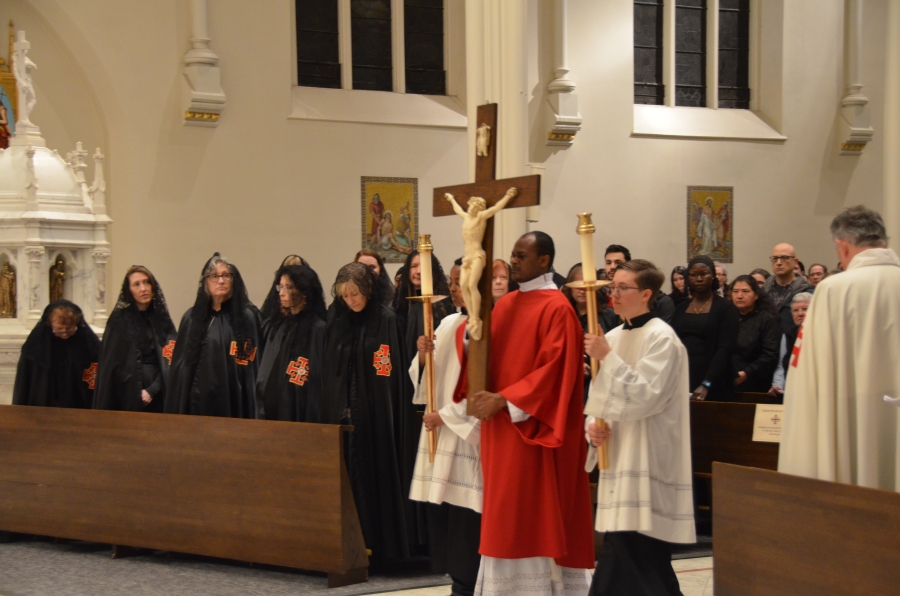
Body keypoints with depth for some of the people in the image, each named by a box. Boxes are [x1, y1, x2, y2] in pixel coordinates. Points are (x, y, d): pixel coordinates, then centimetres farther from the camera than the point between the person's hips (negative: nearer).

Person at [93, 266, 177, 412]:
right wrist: (105, 406, -7)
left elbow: (169, 362, 2)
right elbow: (110, 365, -2)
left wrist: (151, 390, -10)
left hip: (157, 398, 2)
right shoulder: (119, 320, 0)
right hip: (126, 396, -2)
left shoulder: (162, 320, 7)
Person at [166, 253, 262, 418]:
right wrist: (176, 411, 3)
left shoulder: (248, 317, 2)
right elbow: (181, 366, 10)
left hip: (236, 403, -2)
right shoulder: (192, 317, 11)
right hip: (199, 402, 2)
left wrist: (257, 412, -11)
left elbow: (256, 367, -3)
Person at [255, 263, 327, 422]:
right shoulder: (274, 324, 12)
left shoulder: (318, 329, -9)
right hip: (271, 411, 6)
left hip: (301, 414, -6)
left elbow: (322, 379, -12)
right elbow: (264, 369, 18)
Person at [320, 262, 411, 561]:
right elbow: (330, 371, 14)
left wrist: (392, 414, -12)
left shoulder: (386, 320, -3)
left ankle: (380, 545, 4)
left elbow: (394, 370, -6)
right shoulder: (338, 323, 12)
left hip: (375, 415, -4)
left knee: (375, 477, -2)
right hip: (342, 414, 4)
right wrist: (334, 411, 6)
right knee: (347, 479, 3)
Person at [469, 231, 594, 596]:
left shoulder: (556, 308, -11)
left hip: (531, 428, -8)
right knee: (505, 514, 11)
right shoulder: (506, 304, 13)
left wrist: (503, 399, -19)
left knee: (532, 512, -3)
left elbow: (554, 369, -18)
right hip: (500, 424, 8)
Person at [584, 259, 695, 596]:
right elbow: (599, 397, 17)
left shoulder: (661, 339, -10)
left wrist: (607, 358, -20)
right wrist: (592, 426, -2)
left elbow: (646, 395, -20)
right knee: (620, 556, 10)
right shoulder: (613, 337, 11)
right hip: (618, 460, 8)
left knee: (637, 555, -8)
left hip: (646, 464, -8)